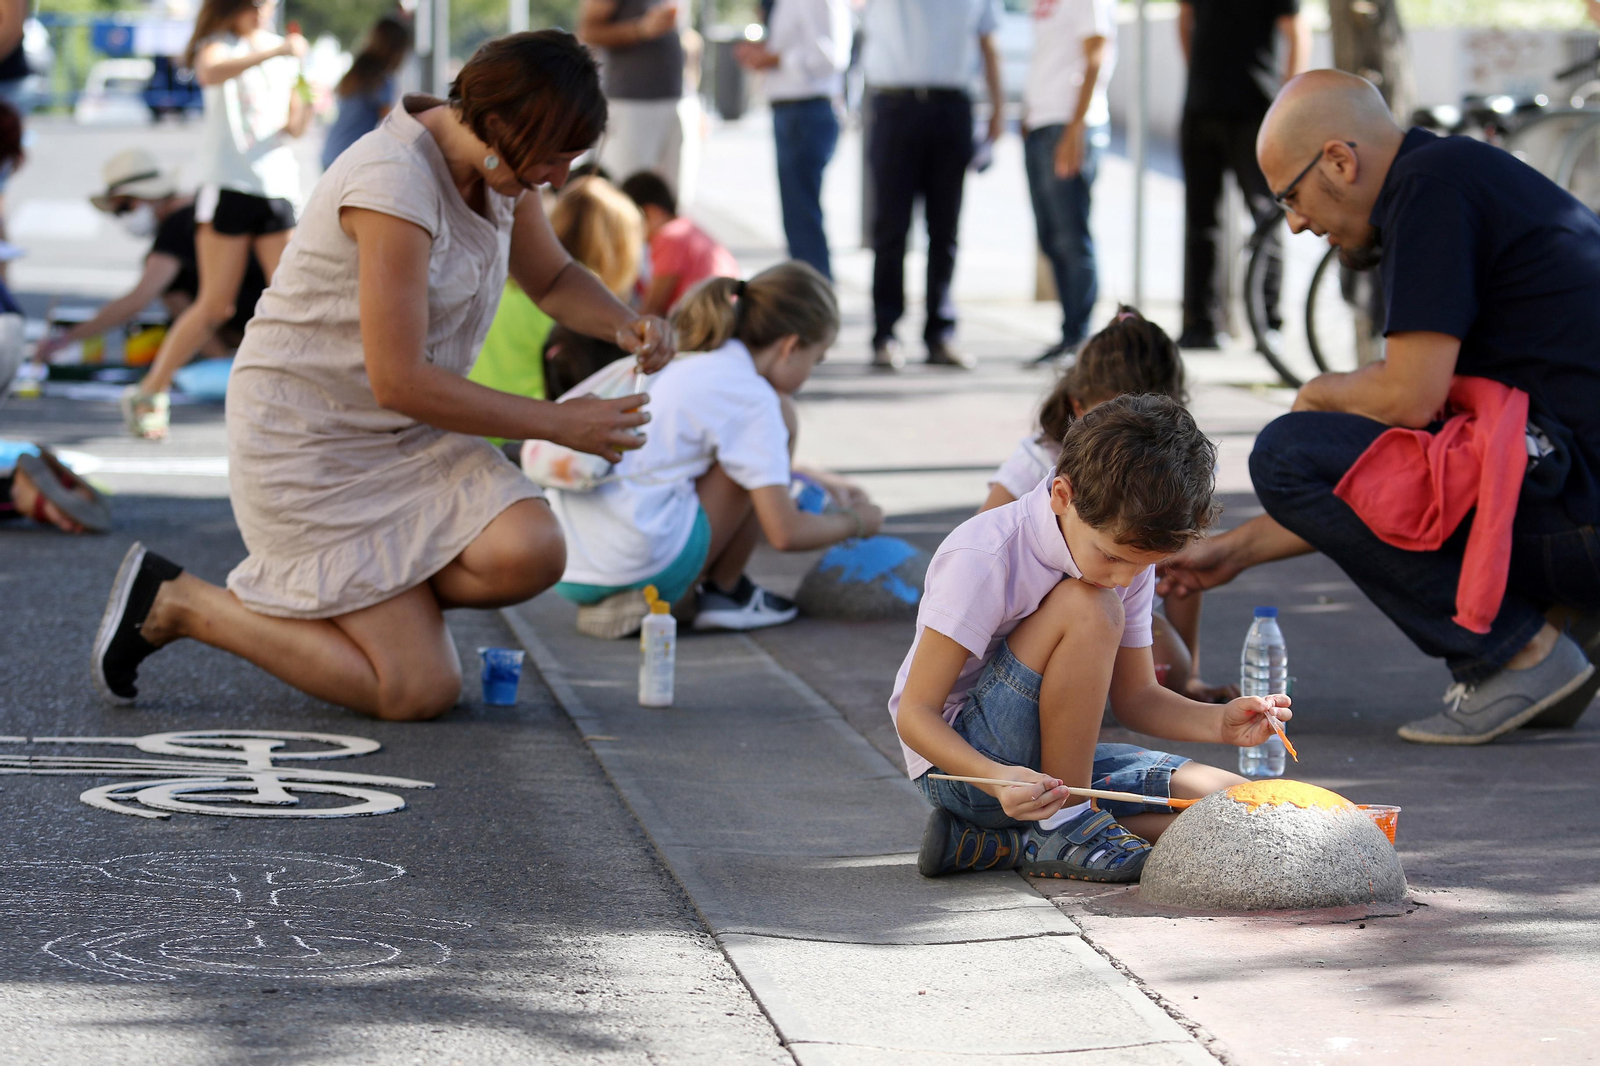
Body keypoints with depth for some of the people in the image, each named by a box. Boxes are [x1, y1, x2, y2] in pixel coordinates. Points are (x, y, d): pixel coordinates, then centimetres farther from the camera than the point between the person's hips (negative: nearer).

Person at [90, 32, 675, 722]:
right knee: (423, 690, -10)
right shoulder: (395, 183, -27)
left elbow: (553, 280, 18)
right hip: (309, 443, -8)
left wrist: (626, 324, -5)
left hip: (409, 435, 8)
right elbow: (399, 381, -26)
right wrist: (558, 424, -20)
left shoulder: (499, 163, -1)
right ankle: (174, 602, 4)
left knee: (529, 554, -21)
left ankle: (374, 592, 10)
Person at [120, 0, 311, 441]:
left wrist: (300, 118, -6)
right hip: (228, 184, -5)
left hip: (279, 186, 5)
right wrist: (273, 52, -37)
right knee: (215, 305, -5)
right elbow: (210, 72, -29)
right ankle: (148, 395, 6)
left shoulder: (283, 49, 14)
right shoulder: (217, 45, -3)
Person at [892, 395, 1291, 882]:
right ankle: (1065, 822, -16)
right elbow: (916, 713, -22)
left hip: (1053, 760, 8)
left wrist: (1219, 722, -13)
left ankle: (1001, 843, -8)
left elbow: (1135, 697, 8)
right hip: (960, 763, -8)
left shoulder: (1130, 552, -2)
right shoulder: (980, 561, -23)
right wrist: (999, 779, -40)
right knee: (1088, 609, -27)